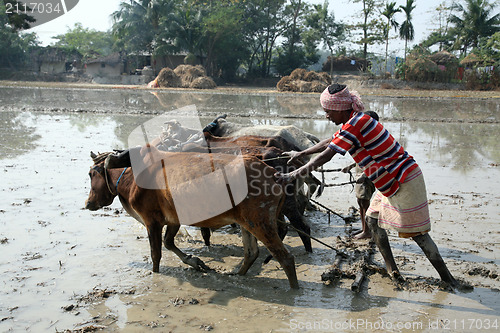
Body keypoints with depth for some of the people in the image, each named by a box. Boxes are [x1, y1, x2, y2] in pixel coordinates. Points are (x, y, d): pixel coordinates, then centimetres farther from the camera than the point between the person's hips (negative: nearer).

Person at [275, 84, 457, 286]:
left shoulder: (354, 125, -21)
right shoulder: (356, 121, 9)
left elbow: (325, 156, -24)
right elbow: (329, 142, 23)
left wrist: (292, 176, -21)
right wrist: (301, 154, 30)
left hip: (404, 182, -10)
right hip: (392, 181, 10)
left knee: (417, 233, -2)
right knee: (373, 220, 15)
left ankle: (447, 278, 11)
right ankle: (392, 270, 23)